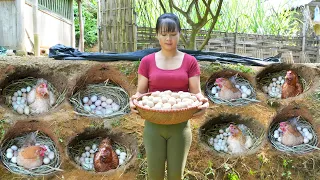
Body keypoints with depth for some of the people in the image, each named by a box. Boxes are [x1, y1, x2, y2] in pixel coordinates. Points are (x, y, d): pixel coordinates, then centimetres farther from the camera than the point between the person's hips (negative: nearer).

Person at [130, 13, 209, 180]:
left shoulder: (190, 62, -1)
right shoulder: (147, 61, 1)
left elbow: (196, 92, -3)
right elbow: (140, 92, 1)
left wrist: (201, 101, -26)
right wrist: (135, 100, -21)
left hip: (180, 126, 0)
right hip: (153, 126, 1)